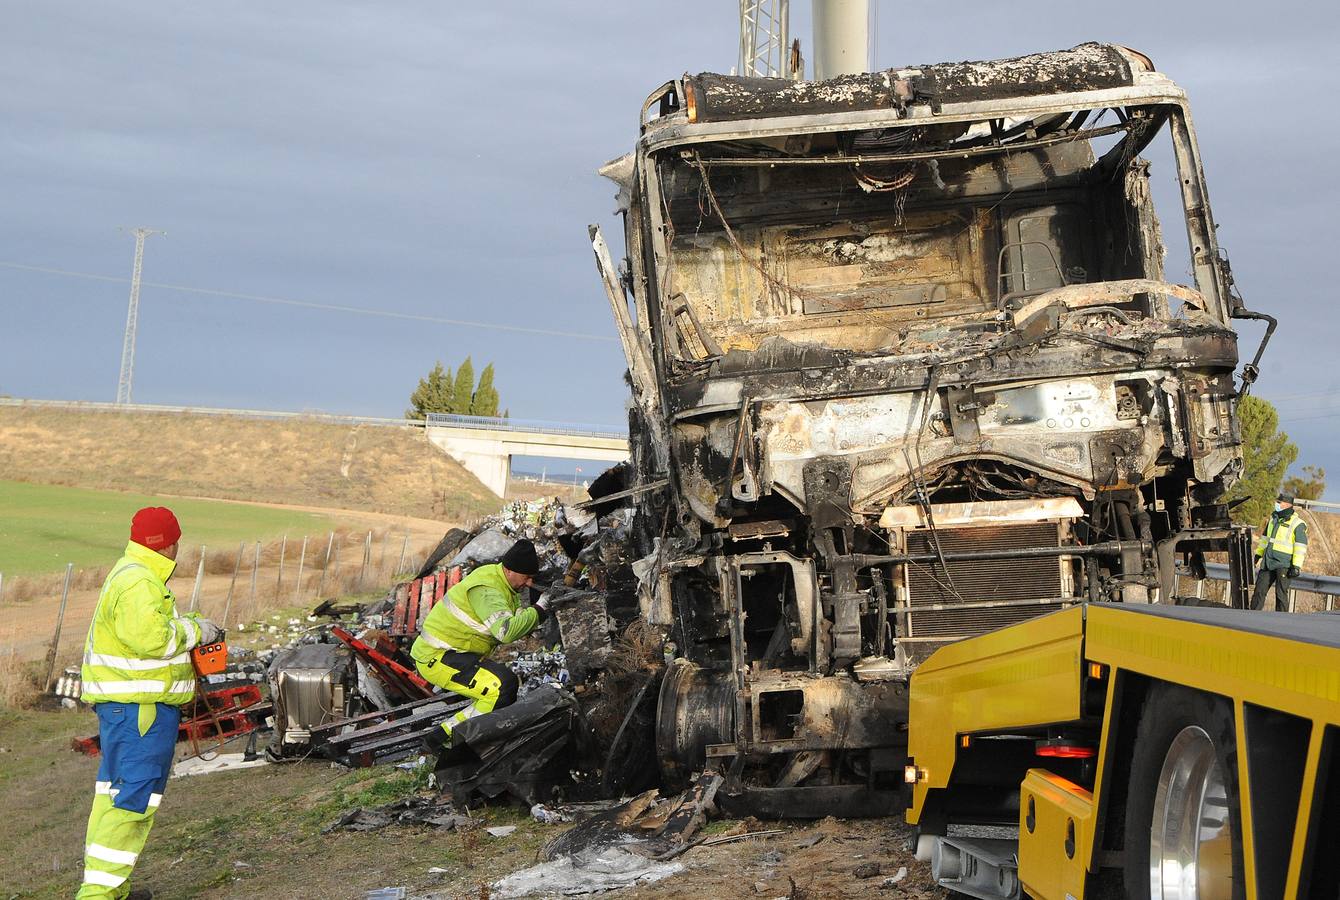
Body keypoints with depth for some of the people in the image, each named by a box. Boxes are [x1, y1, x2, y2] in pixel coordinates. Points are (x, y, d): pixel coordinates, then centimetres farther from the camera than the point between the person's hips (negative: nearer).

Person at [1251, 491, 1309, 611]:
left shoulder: (1297, 523, -9)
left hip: (1284, 565, -7)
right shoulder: (1274, 518, 14)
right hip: (1268, 563, 7)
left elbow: (1301, 547, -12)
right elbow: (1265, 537, 26)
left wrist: (1297, 566, -17)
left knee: (1281, 594, -4)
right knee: (1259, 590, 7)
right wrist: (1258, 554, 28)